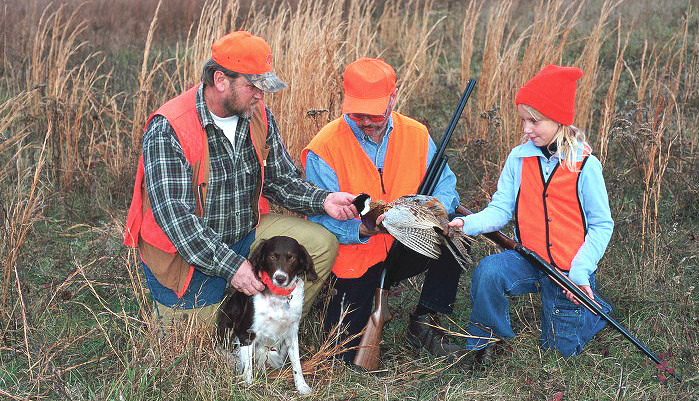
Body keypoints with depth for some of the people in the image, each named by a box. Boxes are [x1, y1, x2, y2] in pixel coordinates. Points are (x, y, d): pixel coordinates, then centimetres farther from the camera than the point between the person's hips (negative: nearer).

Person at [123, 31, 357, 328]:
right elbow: (173, 214, -29)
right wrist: (231, 265, -34)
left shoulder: (258, 116, -4)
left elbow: (280, 179, 6)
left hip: (247, 232, 6)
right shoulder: (168, 129, -24)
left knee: (321, 244, -9)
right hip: (186, 251, -6)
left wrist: (323, 200, -14)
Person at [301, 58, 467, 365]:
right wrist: (362, 229, -37)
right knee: (353, 355, -10)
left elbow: (446, 187, -2)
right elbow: (321, 218, -17)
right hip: (354, 257, -3)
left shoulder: (417, 135, -3)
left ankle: (423, 325, -4)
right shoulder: (325, 147, -15)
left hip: (404, 247, 3)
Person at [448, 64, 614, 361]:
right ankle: (488, 337, -3)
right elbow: (501, 209, -6)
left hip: (569, 270, -2)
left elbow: (601, 224, -8)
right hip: (528, 259, 2)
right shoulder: (519, 158, -4)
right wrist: (469, 224, -26)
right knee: (487, 271, -30)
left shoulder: (585, 166, -13)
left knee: (563, 347, 9)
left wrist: (580, 272, -17)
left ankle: (596, 308, 40)